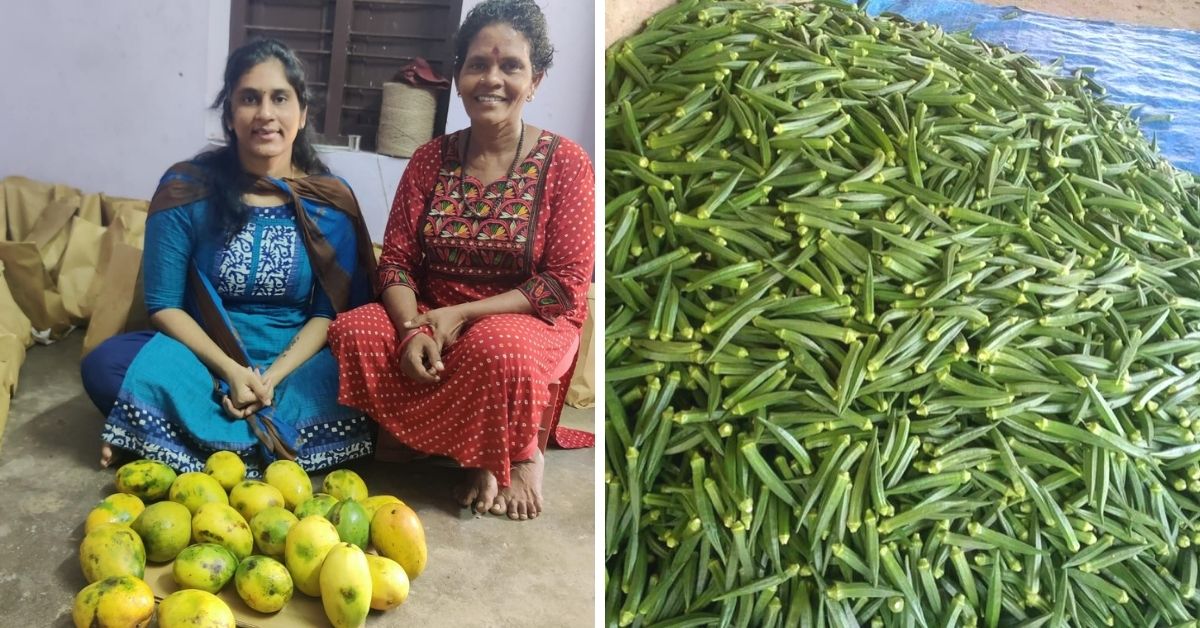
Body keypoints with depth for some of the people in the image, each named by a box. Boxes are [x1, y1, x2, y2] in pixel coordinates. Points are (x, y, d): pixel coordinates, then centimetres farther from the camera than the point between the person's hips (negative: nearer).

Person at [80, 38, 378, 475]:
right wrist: (230, 370, -18)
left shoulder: (331, 201, -4)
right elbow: (164, 305, -4)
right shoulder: (186, 188, -6)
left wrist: (272, 377, -19)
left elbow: (331, 312, -5)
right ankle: (276, 429, -21)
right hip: (203, 355, 0)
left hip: (297, 362, 0)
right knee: (106, 366, -27)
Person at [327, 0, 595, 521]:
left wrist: (462, 315, -18)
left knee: (497, 348, -38)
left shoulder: (565, 163, -8)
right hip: (432, 316, 5)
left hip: (531, 322, -4)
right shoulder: (430, 160, 3)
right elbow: (396, 259, 1)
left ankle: (518, 453, -5)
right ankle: (474, 449, -7)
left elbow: (566, 283, -13)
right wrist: (413, 328, -20)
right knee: (352, 333, -22)